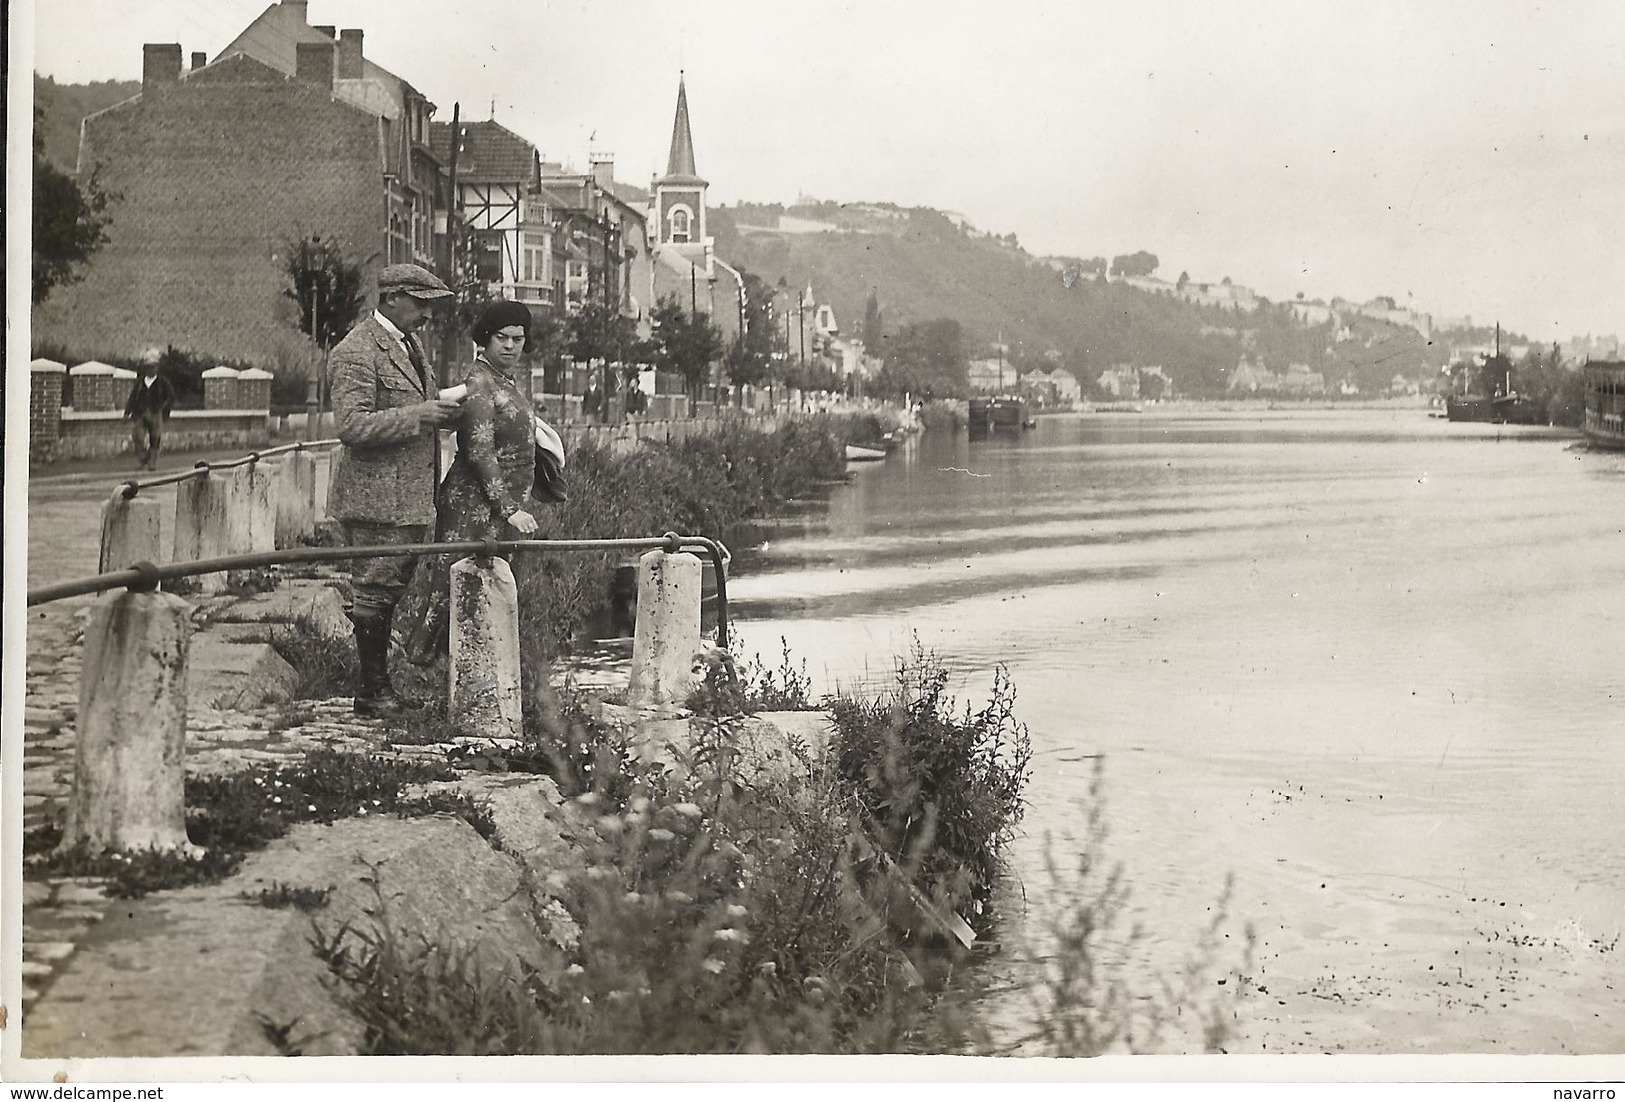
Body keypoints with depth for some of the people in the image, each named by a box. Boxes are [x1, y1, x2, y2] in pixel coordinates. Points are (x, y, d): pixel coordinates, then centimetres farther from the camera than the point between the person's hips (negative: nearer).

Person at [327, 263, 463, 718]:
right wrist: (418, 415, -22)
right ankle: (371, 692, 4)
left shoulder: (409, 343, 16)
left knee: (390, 591, 13)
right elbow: (352, 426, -21)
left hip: (410, 497, 9)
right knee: (374, 591, -3)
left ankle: (378, 684, 20)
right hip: (376, 497, -9)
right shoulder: (356, 352, -14)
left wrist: (438, 410, 10)